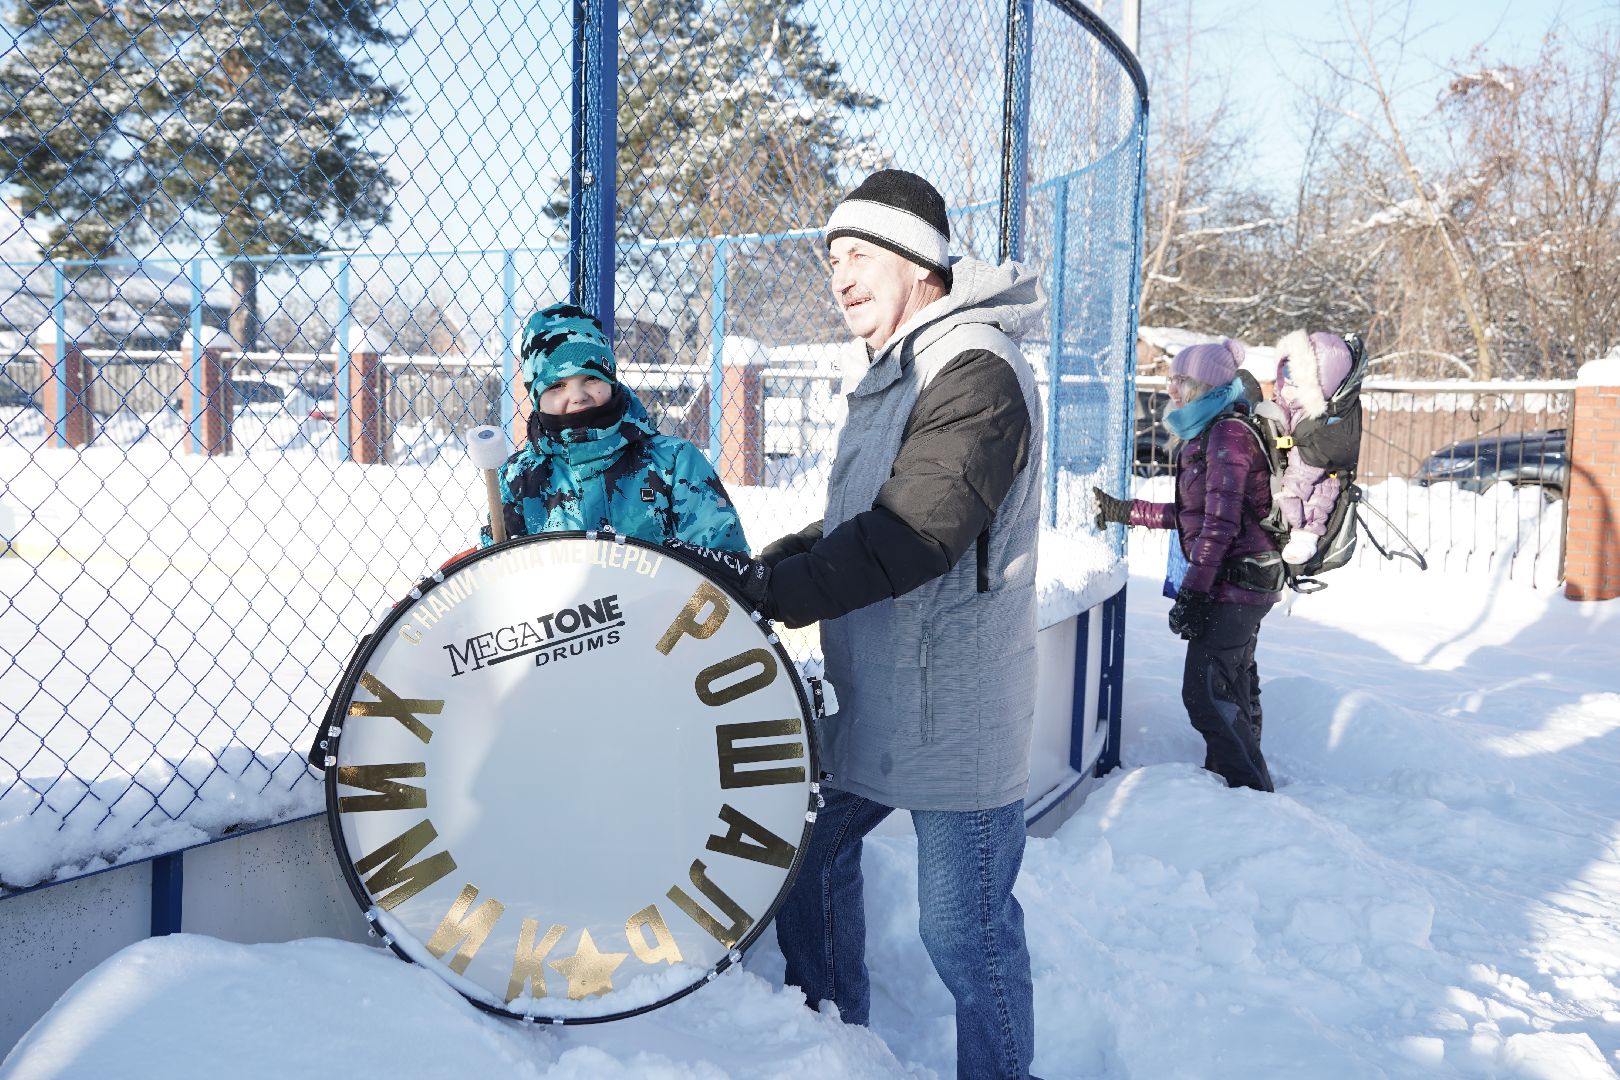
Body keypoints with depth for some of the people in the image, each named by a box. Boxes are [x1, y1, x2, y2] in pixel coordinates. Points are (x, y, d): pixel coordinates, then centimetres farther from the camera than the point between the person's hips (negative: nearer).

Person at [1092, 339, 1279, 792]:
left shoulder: (1228, 435, -17)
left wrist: (1192, 592, -25)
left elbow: (1220, 521, -23)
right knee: (1234, 689, 19)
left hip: (1233, 581, -11)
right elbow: (1190, 514, 17)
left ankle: (1252, 791, 0)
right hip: (1242, 584, 11)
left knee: (1206, 691, -9)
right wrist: (1124, 511, 17)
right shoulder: (1209, 435, 15)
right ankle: (1227, 778, 32)